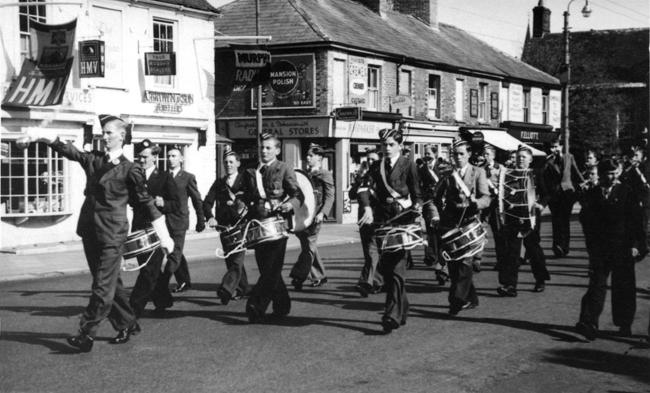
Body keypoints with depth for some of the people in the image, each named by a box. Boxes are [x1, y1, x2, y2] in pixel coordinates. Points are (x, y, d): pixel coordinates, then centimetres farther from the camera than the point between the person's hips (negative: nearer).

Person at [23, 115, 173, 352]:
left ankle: (87, 334, -7)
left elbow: (146, 202, 0)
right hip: (90, 230, 6)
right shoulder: (93, 160, 10)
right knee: (110, 282, 14)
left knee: (103, 286, -6)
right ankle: (126, 325, 27)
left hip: (112, 234, -6)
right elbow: (68, 151, -2)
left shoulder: (129, 170, -4)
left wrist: (164, 236, 0)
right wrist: (44, 137, -20)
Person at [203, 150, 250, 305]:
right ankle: (242, 289, 19)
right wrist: (210, 217, -13)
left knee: (237, 259, -15)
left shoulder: (245, 181, 5)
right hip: (224, 226, 4)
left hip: (242, 226, -4)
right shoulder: (219, 183, 15)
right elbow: (207, 202, 6)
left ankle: (226, 289, -24)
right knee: (230, 259, 7)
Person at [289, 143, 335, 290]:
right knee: (309, 246, 10)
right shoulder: (306, 174, 18)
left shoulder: (325, 175, -2)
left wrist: (322, 213, -20)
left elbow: (330, 197, -9)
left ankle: (298, 278, -8)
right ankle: (319, 276, 20)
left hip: (315, 216, -7)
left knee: (309, 247, -7)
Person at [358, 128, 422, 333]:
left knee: (397, 268, -10)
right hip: (382, 220, 5)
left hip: (402, 220, -5)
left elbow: (417, 194, 2)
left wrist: (416, 206, -17)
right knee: (384, 267, 9)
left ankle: (393, 315, -14)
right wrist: (367, 209, -20)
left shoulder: (408, 165, 1)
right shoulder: (376, 167, 12)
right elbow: (365, 188, -3)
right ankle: (402, 307, 26)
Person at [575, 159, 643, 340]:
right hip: (599, 246, 0)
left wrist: (634, 244, -5)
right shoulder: (592, 194, 5)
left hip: (622, 247, 0)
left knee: (624, 287, 6)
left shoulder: (625, 191, 1)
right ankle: (588, 323, -12)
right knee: (597, 284, -6)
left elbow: (633, 219, 0)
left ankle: (624, 324, 18)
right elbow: (588, 219, 8)